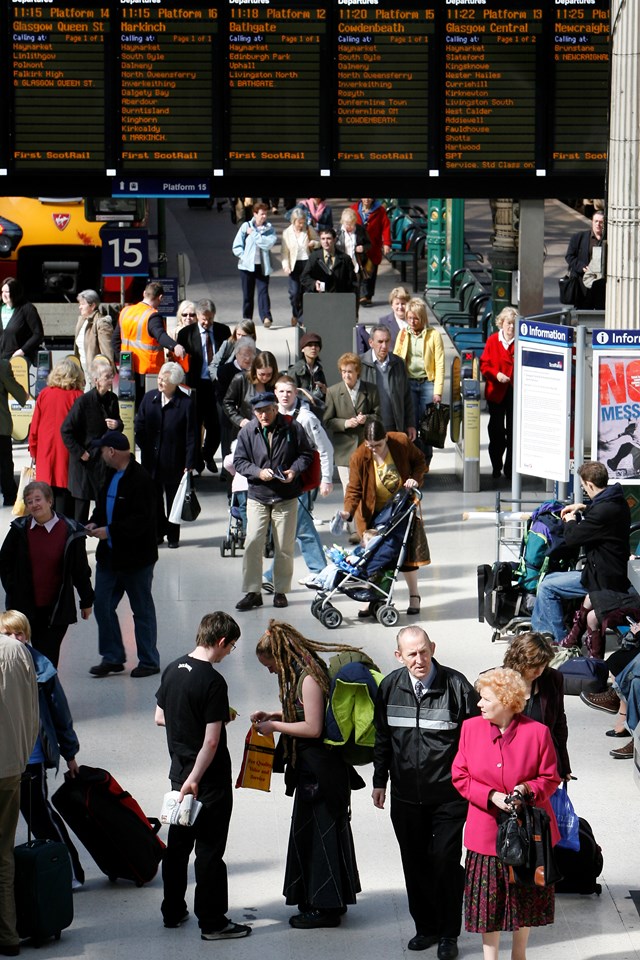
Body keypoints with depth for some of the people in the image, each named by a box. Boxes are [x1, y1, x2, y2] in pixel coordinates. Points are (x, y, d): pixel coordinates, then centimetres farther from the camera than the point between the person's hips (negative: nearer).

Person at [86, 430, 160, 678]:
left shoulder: (140, 479, -20)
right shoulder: (111, 475, 9)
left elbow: (141, 520, -24)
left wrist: (110, 531, -24)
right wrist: (94, 522, 1)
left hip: (135, 557, -8)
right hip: (109, 555, 8)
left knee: (142, 610, 4)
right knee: (102, 605, 8)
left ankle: (149, 661, 15)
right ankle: (112, 657, 18)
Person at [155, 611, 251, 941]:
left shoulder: (172, 670, 2)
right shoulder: (213, 681, -21)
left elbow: (160, 718, 14)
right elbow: (211, 741, -23)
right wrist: (194, 779, -17)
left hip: (179, 772, 8)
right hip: (209, 778, -8)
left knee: (177, 843, 18)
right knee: (210, 849, 0)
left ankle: (173, 911, 27)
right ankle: (212, 922, 6)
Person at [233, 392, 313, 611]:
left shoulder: (292, 429, -3)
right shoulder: (247, 431, -1)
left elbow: (306, 454, 6)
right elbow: (239, 461, 2)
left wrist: (295, 470, -13)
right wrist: (258, 472, -16)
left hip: (286, 497, 0)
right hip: (257, 496, 0)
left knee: (284, 547, 5)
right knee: (253, 542, -10)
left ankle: (281, 591, 18)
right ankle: (252, 592, -2)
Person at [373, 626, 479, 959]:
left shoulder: (457, 686, -11)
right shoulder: (390, 688, 1)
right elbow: (383, 738, 14)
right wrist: (379, 781, 15)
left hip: (448, 795, -4)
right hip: (405, 795, 4)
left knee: (446, 862, -2)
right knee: (415, 863, 11)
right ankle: (425, 927, 26)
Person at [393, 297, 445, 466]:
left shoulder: (433, 335, -1)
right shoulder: (403, 334, 7)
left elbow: (440, 364, -3)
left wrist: (438, 391, -9)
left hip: (427, 382, -2)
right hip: (408, 383, 2)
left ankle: (425, 461, 14)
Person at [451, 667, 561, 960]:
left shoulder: (537, 732, -9)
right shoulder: (471, 728, -3)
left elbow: (550, 779, -2)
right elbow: (460, 776, 0)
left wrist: (528, 789, -23)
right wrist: (491, 796, -16)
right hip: (487, 831, 1)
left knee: (526, 897, 13)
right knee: (488, 900, 4)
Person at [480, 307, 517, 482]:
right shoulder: (493, 340, 3)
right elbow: (484, 364, 3)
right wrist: (496, 374, -14)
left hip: (516, 392, -1)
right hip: (496, 392, 1)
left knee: (513, 431, 0)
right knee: (496, 429, 8)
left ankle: (510, 468, 7)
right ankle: (496, 466, 19)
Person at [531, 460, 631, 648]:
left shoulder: (603, 511, -28)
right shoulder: (617, 500, 5)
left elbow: (572, 538, -20)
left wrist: (570, 521, 0)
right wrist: (583, 508, 21)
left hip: (603, 579, -11)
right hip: (614, 571, 11)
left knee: (546, 588, -7)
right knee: (548, 579, 18)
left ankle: (559, 640, 0)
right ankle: (538, 631, 24)